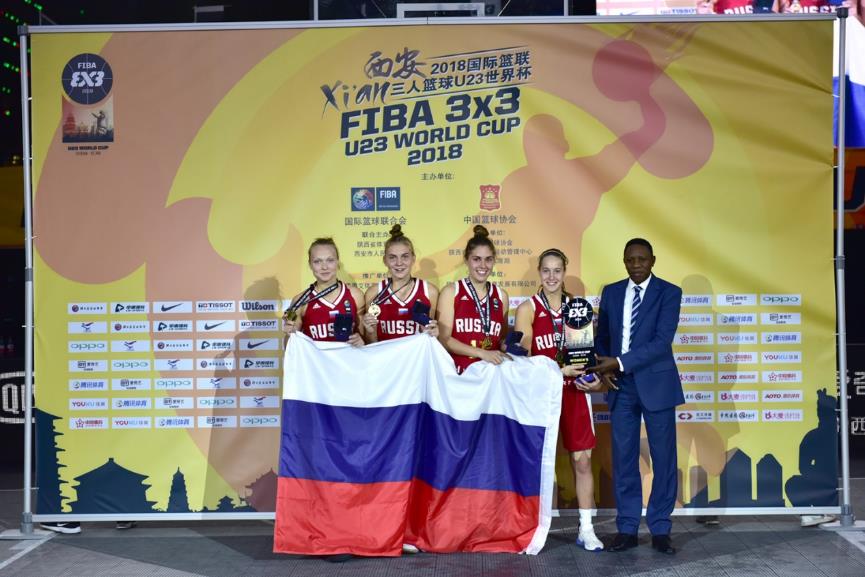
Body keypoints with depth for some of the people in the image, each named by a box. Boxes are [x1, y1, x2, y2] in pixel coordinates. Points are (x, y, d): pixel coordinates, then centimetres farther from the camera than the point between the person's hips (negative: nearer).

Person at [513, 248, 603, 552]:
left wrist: (593, 376, -4)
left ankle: (586, 530, 12)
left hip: (574, 391, 3)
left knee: (582, 459, 2)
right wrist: (559, 370, -18)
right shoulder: (527, 309, -2)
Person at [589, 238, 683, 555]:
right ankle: (627, 529, 14)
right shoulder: (610, 292, 9)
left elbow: (663, 340, -15)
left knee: (663, 459, 3)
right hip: (621, 385, 3)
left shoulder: (669, 292, -5)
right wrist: (603, 368, -7)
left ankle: (660, 530, 15)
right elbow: (602, 336, 13)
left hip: (656, 384, -3)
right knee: (623, 458, 5)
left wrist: (619, 362, -20)